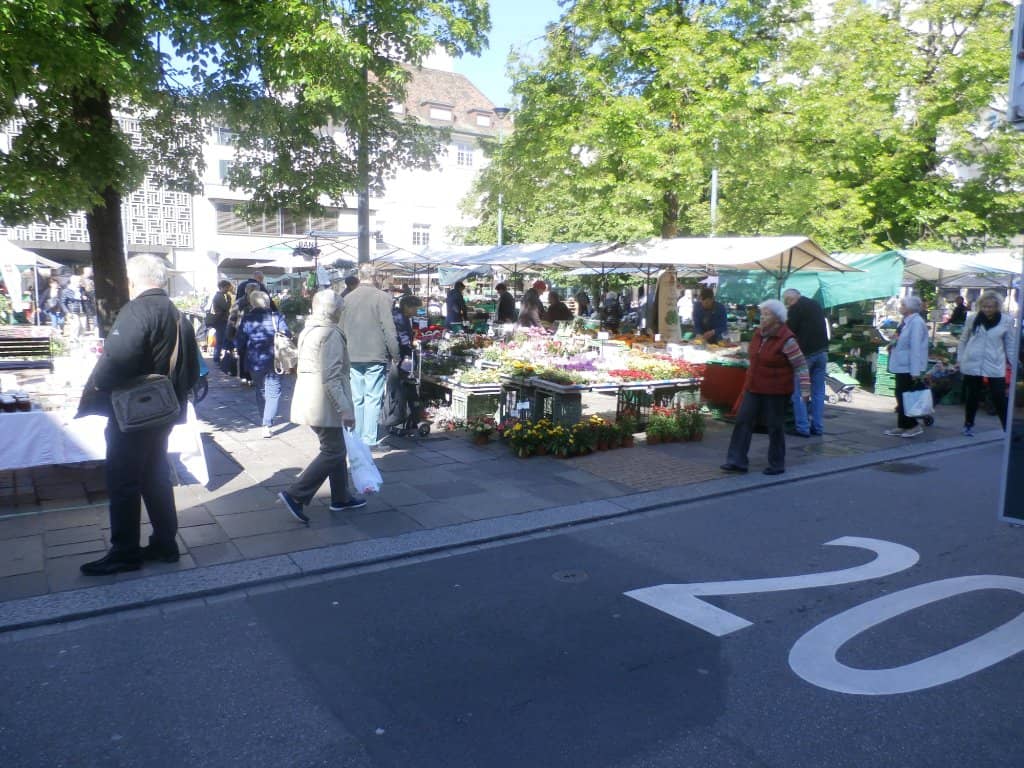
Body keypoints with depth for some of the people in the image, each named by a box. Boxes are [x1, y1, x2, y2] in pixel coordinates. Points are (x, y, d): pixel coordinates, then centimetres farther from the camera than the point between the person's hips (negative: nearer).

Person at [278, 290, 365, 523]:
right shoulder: (331, 334, -17)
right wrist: (345, 410, -20)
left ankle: (341, 498, 25)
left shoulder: (307, 330, 12)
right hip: (324, 404, -10)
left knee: (335, 448, 17)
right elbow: (331, 377, -22)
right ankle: (295, 495, -4)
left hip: (309, 399, 10)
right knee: (332, 452, -2)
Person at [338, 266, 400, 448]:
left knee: (356, 399, 11)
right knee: (373, 398, -1)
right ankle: (369, 440, -2)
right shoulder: (382, 297, -7)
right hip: (375, 356, -4)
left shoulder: (347, 298, 8)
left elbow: (340, 329, 13)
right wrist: (395, 354, -4)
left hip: (352, 357, 5)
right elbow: (389, 329, -11)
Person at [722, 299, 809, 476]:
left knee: (775, 427, 4)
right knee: (743, 421, 2)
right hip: (754, 388, 7)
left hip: (776, 391, -7)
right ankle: (737, 461, 6)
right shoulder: (759, 333, 5)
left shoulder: (786, 339, -16)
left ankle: (777, 464, 18)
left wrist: (805, 389, -18)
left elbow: (800, 365, -14)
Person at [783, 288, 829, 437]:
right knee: (818, 391, 10)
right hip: (822, 351, 7)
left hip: (805, 353, -7)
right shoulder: (816, 305, 17)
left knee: (797, 392, -1)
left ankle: (802, 427, -4)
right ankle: (818, 426, 12)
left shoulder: (795, 309, -8)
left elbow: (790, 331, -10)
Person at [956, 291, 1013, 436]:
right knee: (972, 396, 10)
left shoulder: (1006, 321, -2)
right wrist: (959, 359, 8)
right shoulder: (972, 318, -1)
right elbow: (963, 340, 10)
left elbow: (1010, 344, 6)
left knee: (1000, 398, -2)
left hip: (995, 366, -1)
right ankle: (968, 425, 26)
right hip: (972, 364, 1)